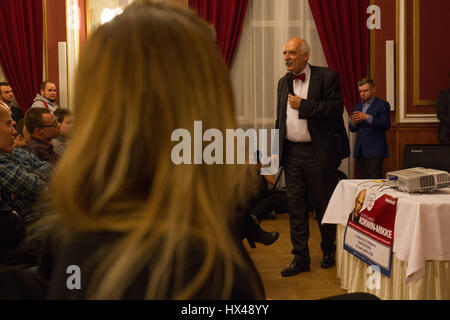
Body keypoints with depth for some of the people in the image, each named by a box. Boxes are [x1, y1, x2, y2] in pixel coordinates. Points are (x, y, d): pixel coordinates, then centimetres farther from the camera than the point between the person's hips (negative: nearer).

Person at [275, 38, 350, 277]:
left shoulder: (327, 77, -5)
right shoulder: (283, 82, 14)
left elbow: (336, 108, -16)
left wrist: (303, 105, -17)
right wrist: (276, 148, 12)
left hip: (318, 153, -5)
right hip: (291, 152, 5)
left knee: (324, 204, 7)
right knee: (296, 206, 6)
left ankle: (328, 251, 27)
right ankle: (300, 258, 14)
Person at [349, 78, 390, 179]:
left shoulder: (382, 105, 0)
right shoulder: (357, 106, 18)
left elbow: (386, 125, -13)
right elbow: (352, 129, 17)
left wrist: (367, 117, -21)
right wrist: (353, 122, -6)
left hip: (374, 151, -6)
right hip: (359, 151, 6)